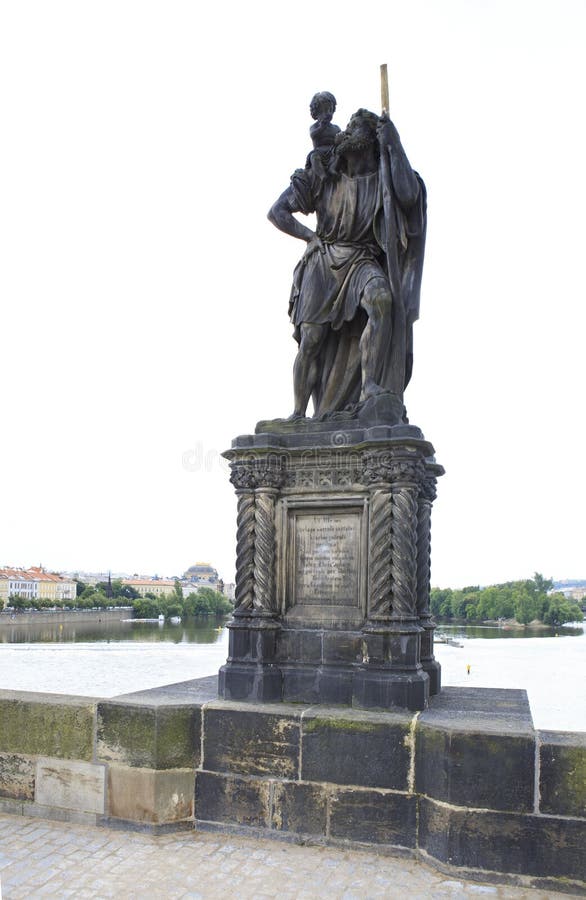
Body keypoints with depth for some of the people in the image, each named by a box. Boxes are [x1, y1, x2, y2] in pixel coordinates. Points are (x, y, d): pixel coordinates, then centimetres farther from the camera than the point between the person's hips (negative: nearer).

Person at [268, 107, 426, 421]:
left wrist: (392, 145, -3)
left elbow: (408, 196, -13)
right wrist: (311, 238, -1)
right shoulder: (322, 179, 12)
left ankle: (368, 386, -40)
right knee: (311, 341, -13)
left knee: (383, 300, -35)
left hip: (362, 262, 0)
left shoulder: (383, 179, 11)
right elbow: (276, 212, 9)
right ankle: (298, 414, -3)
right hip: (322, 264, 1)